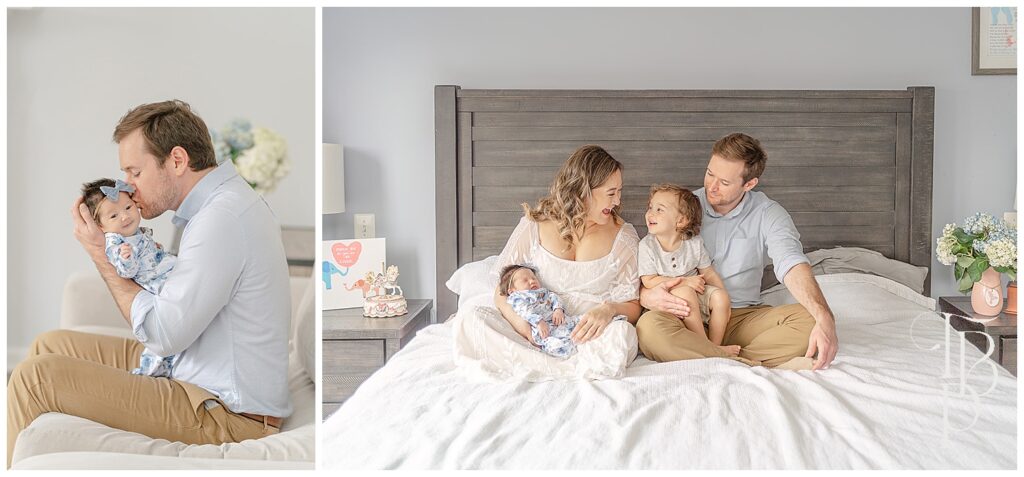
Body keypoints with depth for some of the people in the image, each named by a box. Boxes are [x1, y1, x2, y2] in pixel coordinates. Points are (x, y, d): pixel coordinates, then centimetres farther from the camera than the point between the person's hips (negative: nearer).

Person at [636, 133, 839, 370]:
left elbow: (792, 264, -17)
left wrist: (824, 319, -36)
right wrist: (646, 295, -25)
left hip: (744, 317, 1)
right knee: (648, 326, -35)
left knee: (808, 319, -25)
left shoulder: (768, 214, 1)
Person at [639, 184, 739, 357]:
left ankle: (715, 345, -10)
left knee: (720, 296, -21)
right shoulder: (647, 245, -10)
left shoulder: (694, 243, -2)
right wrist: (685, 281, -19)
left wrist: (723, 301, -9)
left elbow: (709, 273, 4)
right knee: (685, 293, -32)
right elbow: (649, 281, -13)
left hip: (697, 295, 4)